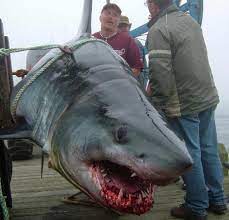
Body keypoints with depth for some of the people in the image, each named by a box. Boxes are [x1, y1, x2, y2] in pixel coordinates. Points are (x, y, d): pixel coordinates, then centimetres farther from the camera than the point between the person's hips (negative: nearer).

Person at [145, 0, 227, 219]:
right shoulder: (190, 20, 12)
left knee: (190, 155, 3)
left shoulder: (158, 30, -13)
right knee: (208, 150, 16)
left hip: (183, 104, -8)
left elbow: (160, 73, -21)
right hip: (208, 97, 8)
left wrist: (159, 104, -10)